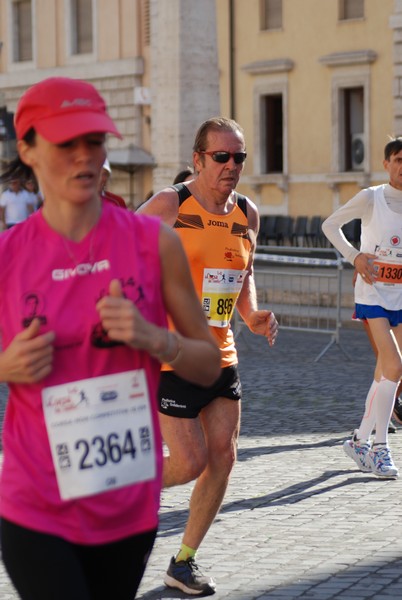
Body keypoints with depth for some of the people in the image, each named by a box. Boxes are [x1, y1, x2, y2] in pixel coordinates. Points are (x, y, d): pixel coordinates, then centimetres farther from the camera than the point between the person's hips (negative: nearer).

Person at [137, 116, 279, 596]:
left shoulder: (247, 213, 7)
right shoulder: (168, 206, -12)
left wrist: (252, 315, 5)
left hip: (220, 355, 7)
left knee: (222, 458, 5)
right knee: (190, 463, -10)